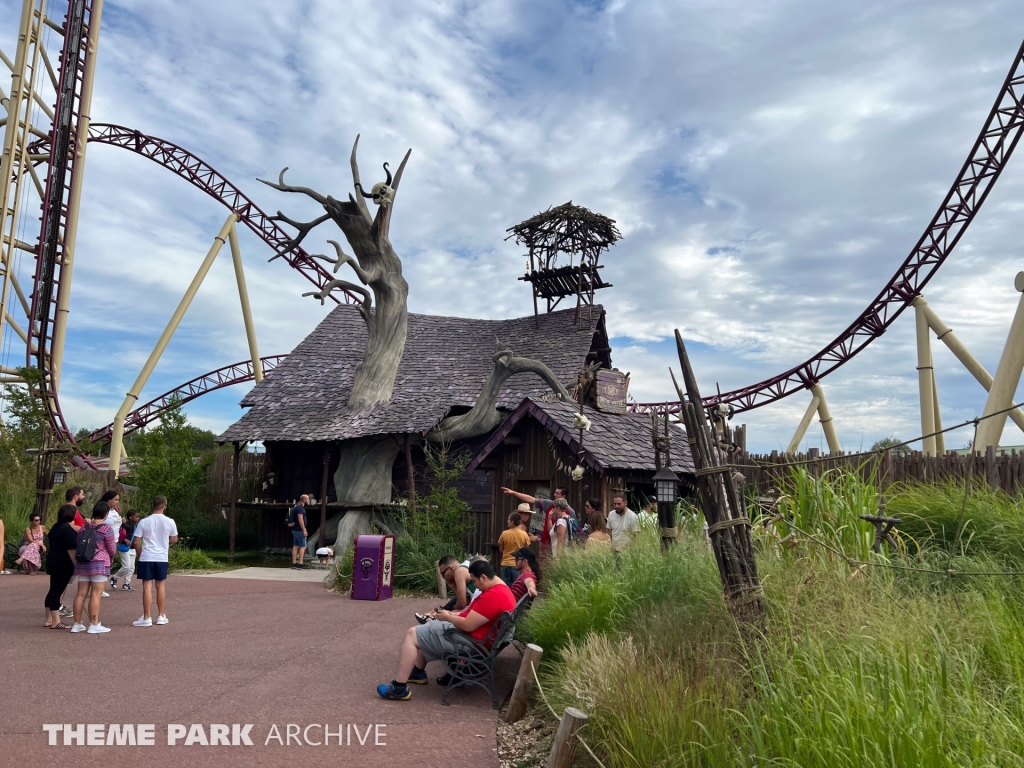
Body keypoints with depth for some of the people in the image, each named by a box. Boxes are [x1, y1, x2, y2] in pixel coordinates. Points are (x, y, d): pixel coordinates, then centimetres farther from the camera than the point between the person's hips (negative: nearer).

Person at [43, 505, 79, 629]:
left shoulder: (56, 527, 12)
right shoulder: (67, 529, -17)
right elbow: (71, 550, -21)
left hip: (54, 563, 10)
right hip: (63, 565, -10)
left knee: (53, 591, 14)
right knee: (57, 592, -7)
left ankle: (49, 619, 20)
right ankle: (56, 622, -4)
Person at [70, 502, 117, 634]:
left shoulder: (83, 528, 9)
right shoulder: (106, 529, -9)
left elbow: (77, 546, 15)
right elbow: (112, 549, -6)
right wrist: (111, 557, 16)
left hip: (82, 563, 6)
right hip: (99, 564, -6)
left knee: (81, 594, 9)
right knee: (95, 594, -5)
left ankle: (77, 624, 13)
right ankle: (94, 625, -3)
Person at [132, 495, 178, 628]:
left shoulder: (144, 522, -5)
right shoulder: (169, 522, -3)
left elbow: (136, 542, -3)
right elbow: (174, 540, 8)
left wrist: (138, 554, 13)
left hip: (146, 558, -1)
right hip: (162, 558, 1)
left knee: (147, 587, 1)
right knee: (161, 586, 11)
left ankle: (147, 618, 2)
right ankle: (161, 616, 18)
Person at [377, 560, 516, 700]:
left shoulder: (492, 596, -27)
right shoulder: (502, 589, 7)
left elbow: (468, 625, -26)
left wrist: (447, 617, -9)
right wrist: (453, 615, 8)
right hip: (471, 636, 11)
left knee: (412, 634, -7)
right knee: (424, 630, 25)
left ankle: (399, 688, -4)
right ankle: (418, 672, 32)